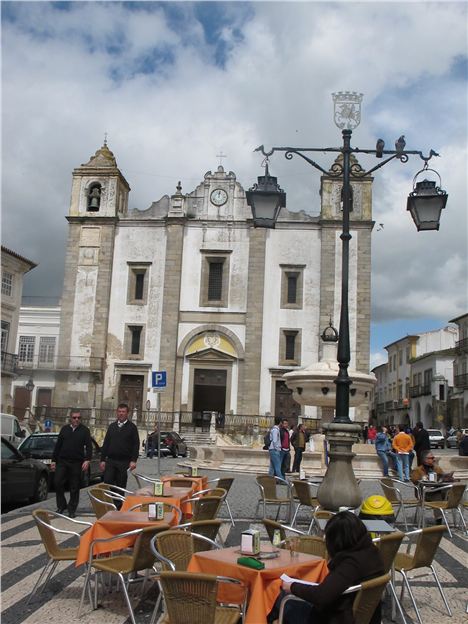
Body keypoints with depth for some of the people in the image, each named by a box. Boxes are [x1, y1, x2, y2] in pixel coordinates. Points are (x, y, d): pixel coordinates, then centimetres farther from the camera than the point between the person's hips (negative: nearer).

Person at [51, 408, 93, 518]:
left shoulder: (85, 430, 4)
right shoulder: (64, 429, 10)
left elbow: (89, 446, -1)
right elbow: (58, 445, 13)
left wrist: (87, 460, -13)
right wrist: (54, 460, 9)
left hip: (77, 463, -2)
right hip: (62, 461, 2)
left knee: (74, 488, 2)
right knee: (58, 482, -6)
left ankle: (72, 510, 13)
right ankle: (61, 506, 12)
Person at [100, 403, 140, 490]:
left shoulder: (132, 427, 2)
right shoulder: (112, 426, 12)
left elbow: (136, 445, -2)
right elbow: (105, 443, 13)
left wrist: (133, 460, -12)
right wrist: (102, 459, 6)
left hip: (124, 462, -3)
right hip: (110, 461, 3)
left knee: (121, 486, 2)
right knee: (107, 483, -5)